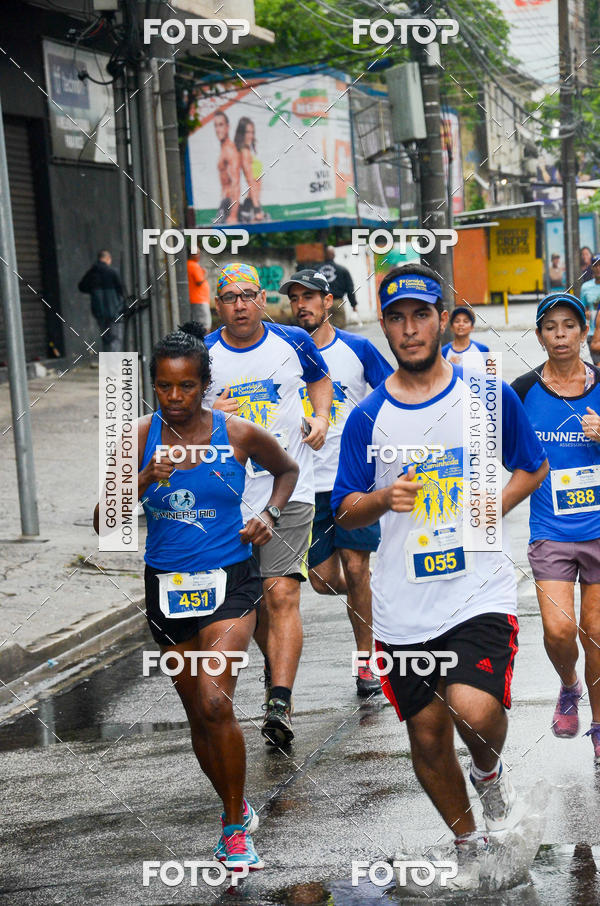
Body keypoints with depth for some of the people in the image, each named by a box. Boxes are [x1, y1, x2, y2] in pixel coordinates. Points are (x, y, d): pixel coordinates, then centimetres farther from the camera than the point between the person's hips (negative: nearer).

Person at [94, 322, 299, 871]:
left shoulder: (239, 435, -7)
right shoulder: (140, 438, -4)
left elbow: (287, 469, 15)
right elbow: (105, 522, -5)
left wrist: (269, 517, -1)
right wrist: (144, 480, -20)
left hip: (229, 581, -3)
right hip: (167, 584, 3)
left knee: (214, 702, -22)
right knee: (198, 713, 13)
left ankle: (235, 827, -6)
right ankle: (237, 810, 37)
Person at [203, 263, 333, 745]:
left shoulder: (293, 341, 1)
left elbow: (320, 377, 22)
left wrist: (322, 417, 4)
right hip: (230, 493, 2)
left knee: (282, 595, -13)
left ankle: (280, 703, -17)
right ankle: (276, 664, 40)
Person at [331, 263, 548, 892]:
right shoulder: (367, 418, 3)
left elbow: (532, 467, 12)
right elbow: (344, 511, 7)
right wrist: (383, 499, -15)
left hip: (479, 591, -2)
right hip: (402, 605, 3)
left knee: (474, 710, -24)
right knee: (426, 738, 10)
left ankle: (490, 773, 11)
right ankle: (466, 840, 35)